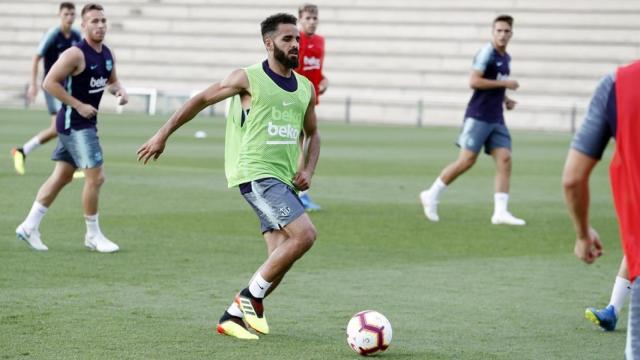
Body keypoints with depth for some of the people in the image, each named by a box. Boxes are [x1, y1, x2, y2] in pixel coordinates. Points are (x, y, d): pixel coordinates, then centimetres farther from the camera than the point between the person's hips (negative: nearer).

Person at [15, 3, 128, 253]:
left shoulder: (107, 55, 8)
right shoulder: (76, 54, -18)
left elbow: (112, 81, 23)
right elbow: (50, 83, -19)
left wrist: (120, 91, -1)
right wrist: (79, 105, -20)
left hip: (86, 123, 9)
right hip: (74, 123, -9)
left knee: (61, 176, 13)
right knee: (95, 177, -10)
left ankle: (30, 226, 20)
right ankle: (93, 236, 3)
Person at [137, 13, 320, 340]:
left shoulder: (305, 88, 13)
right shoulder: (248, 79, -4)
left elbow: (312, 134, 26)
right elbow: (201, 100, 5)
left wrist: (308, 170, 8)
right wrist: (163, 134, 6)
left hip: (285, 180, 7)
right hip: (256, 174, -7)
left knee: (280, 260, 1)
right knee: (304, 235, -22)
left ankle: (232, 316, 14)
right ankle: (252, 295, -6)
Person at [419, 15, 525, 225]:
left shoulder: (505, 58, 16)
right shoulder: (487, 52, -10)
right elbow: (474, 81, -19)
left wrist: (504, 99, 13)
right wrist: (504, 83, -17)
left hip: (496, 119, 8)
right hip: (478, 116, -8)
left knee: (505, 160, -6)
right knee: (467, 160, -9)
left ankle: (500, 212, -10)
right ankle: (431, 196, 7)